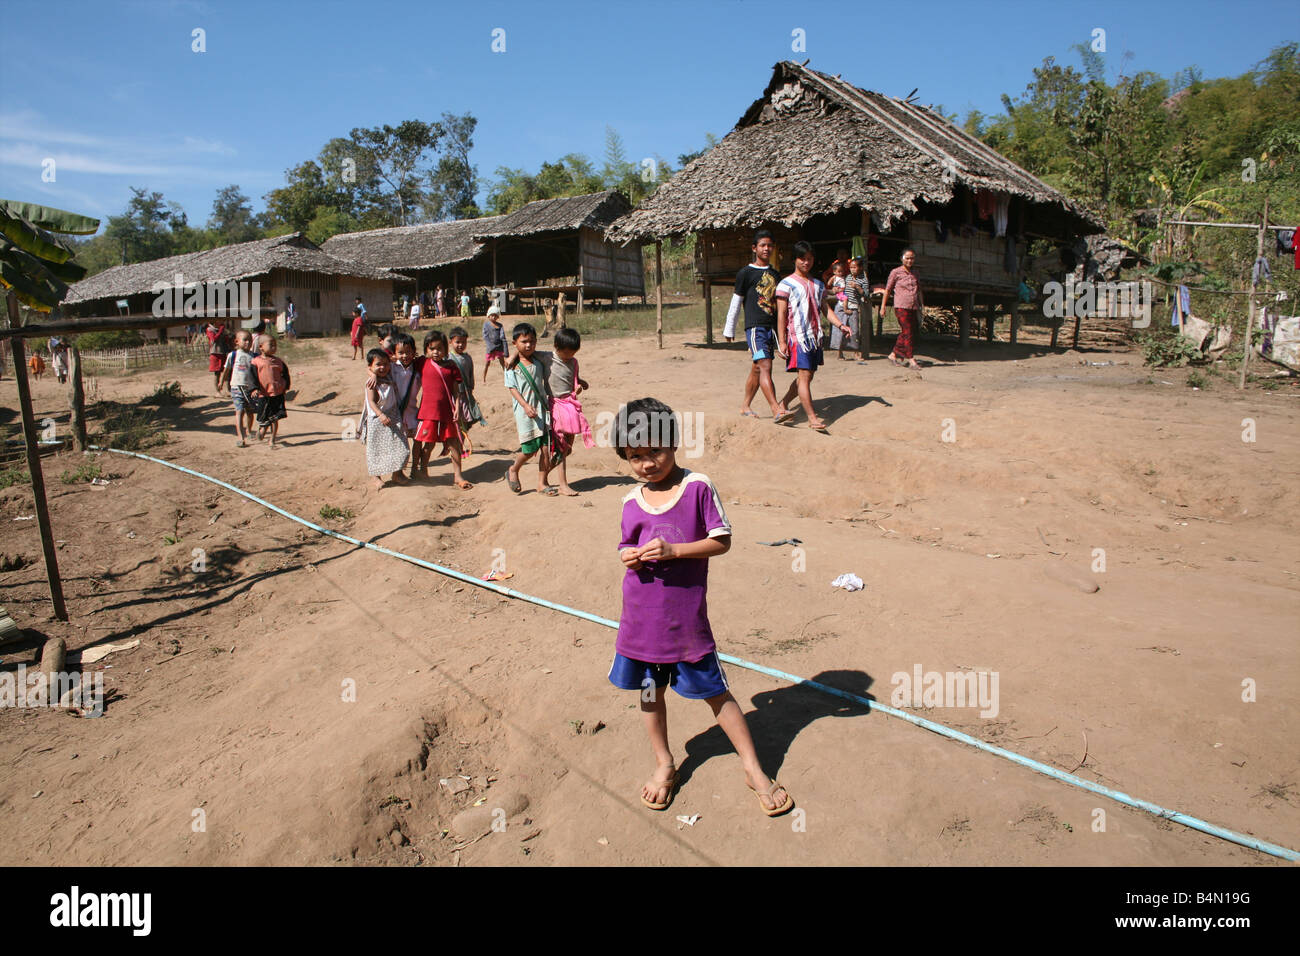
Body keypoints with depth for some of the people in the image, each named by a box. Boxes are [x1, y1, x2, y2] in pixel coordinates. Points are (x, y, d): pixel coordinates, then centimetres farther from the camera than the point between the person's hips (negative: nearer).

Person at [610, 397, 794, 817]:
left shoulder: (698, 487, -11)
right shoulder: (632, 501, 3)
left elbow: (722, 541, -11)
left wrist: (674, 550, -22)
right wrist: (627, 557, -10)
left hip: (686, 619, -4)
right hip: (640, 618, 4)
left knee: (715, 692, 6)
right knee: (650, 691, 17)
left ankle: (753, 769, 22)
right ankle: (663, 764, 38)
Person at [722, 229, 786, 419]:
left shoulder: (775, 274, 18)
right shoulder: (746, 273, 0)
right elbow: (735, 303, 3)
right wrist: (729, 330, 4)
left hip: (771, 327, 6)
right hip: (755, 327, -6)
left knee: (757, 369, 10)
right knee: (765, 367, -16)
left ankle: (745, 406, 21)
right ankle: (776, 409, -21)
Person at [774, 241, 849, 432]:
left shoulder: (818, 285, 17)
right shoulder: (787, 284, -3)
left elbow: (826, 309, 20)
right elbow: (781, 314, -7)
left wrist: (840, 325, 3)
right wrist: (782, 341, -13)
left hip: (815, 337, 7)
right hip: (797, 336, -7)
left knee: (807, 375, 9)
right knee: (804, 375, -11)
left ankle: (783, 405, 24)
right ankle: (812, 418, -12)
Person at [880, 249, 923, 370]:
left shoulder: (915, 274, 17)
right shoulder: (896, 272, 1)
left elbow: (919, 291, 24)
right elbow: (887, 290, 3)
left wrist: (922, 305, 16)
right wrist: (883, 307, 1)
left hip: (913, 308, 6)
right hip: (901, 306, -6)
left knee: (908, 333, 6)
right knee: (907, 333, -11)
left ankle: (894, 355, 18)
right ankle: (911, 360, -11)